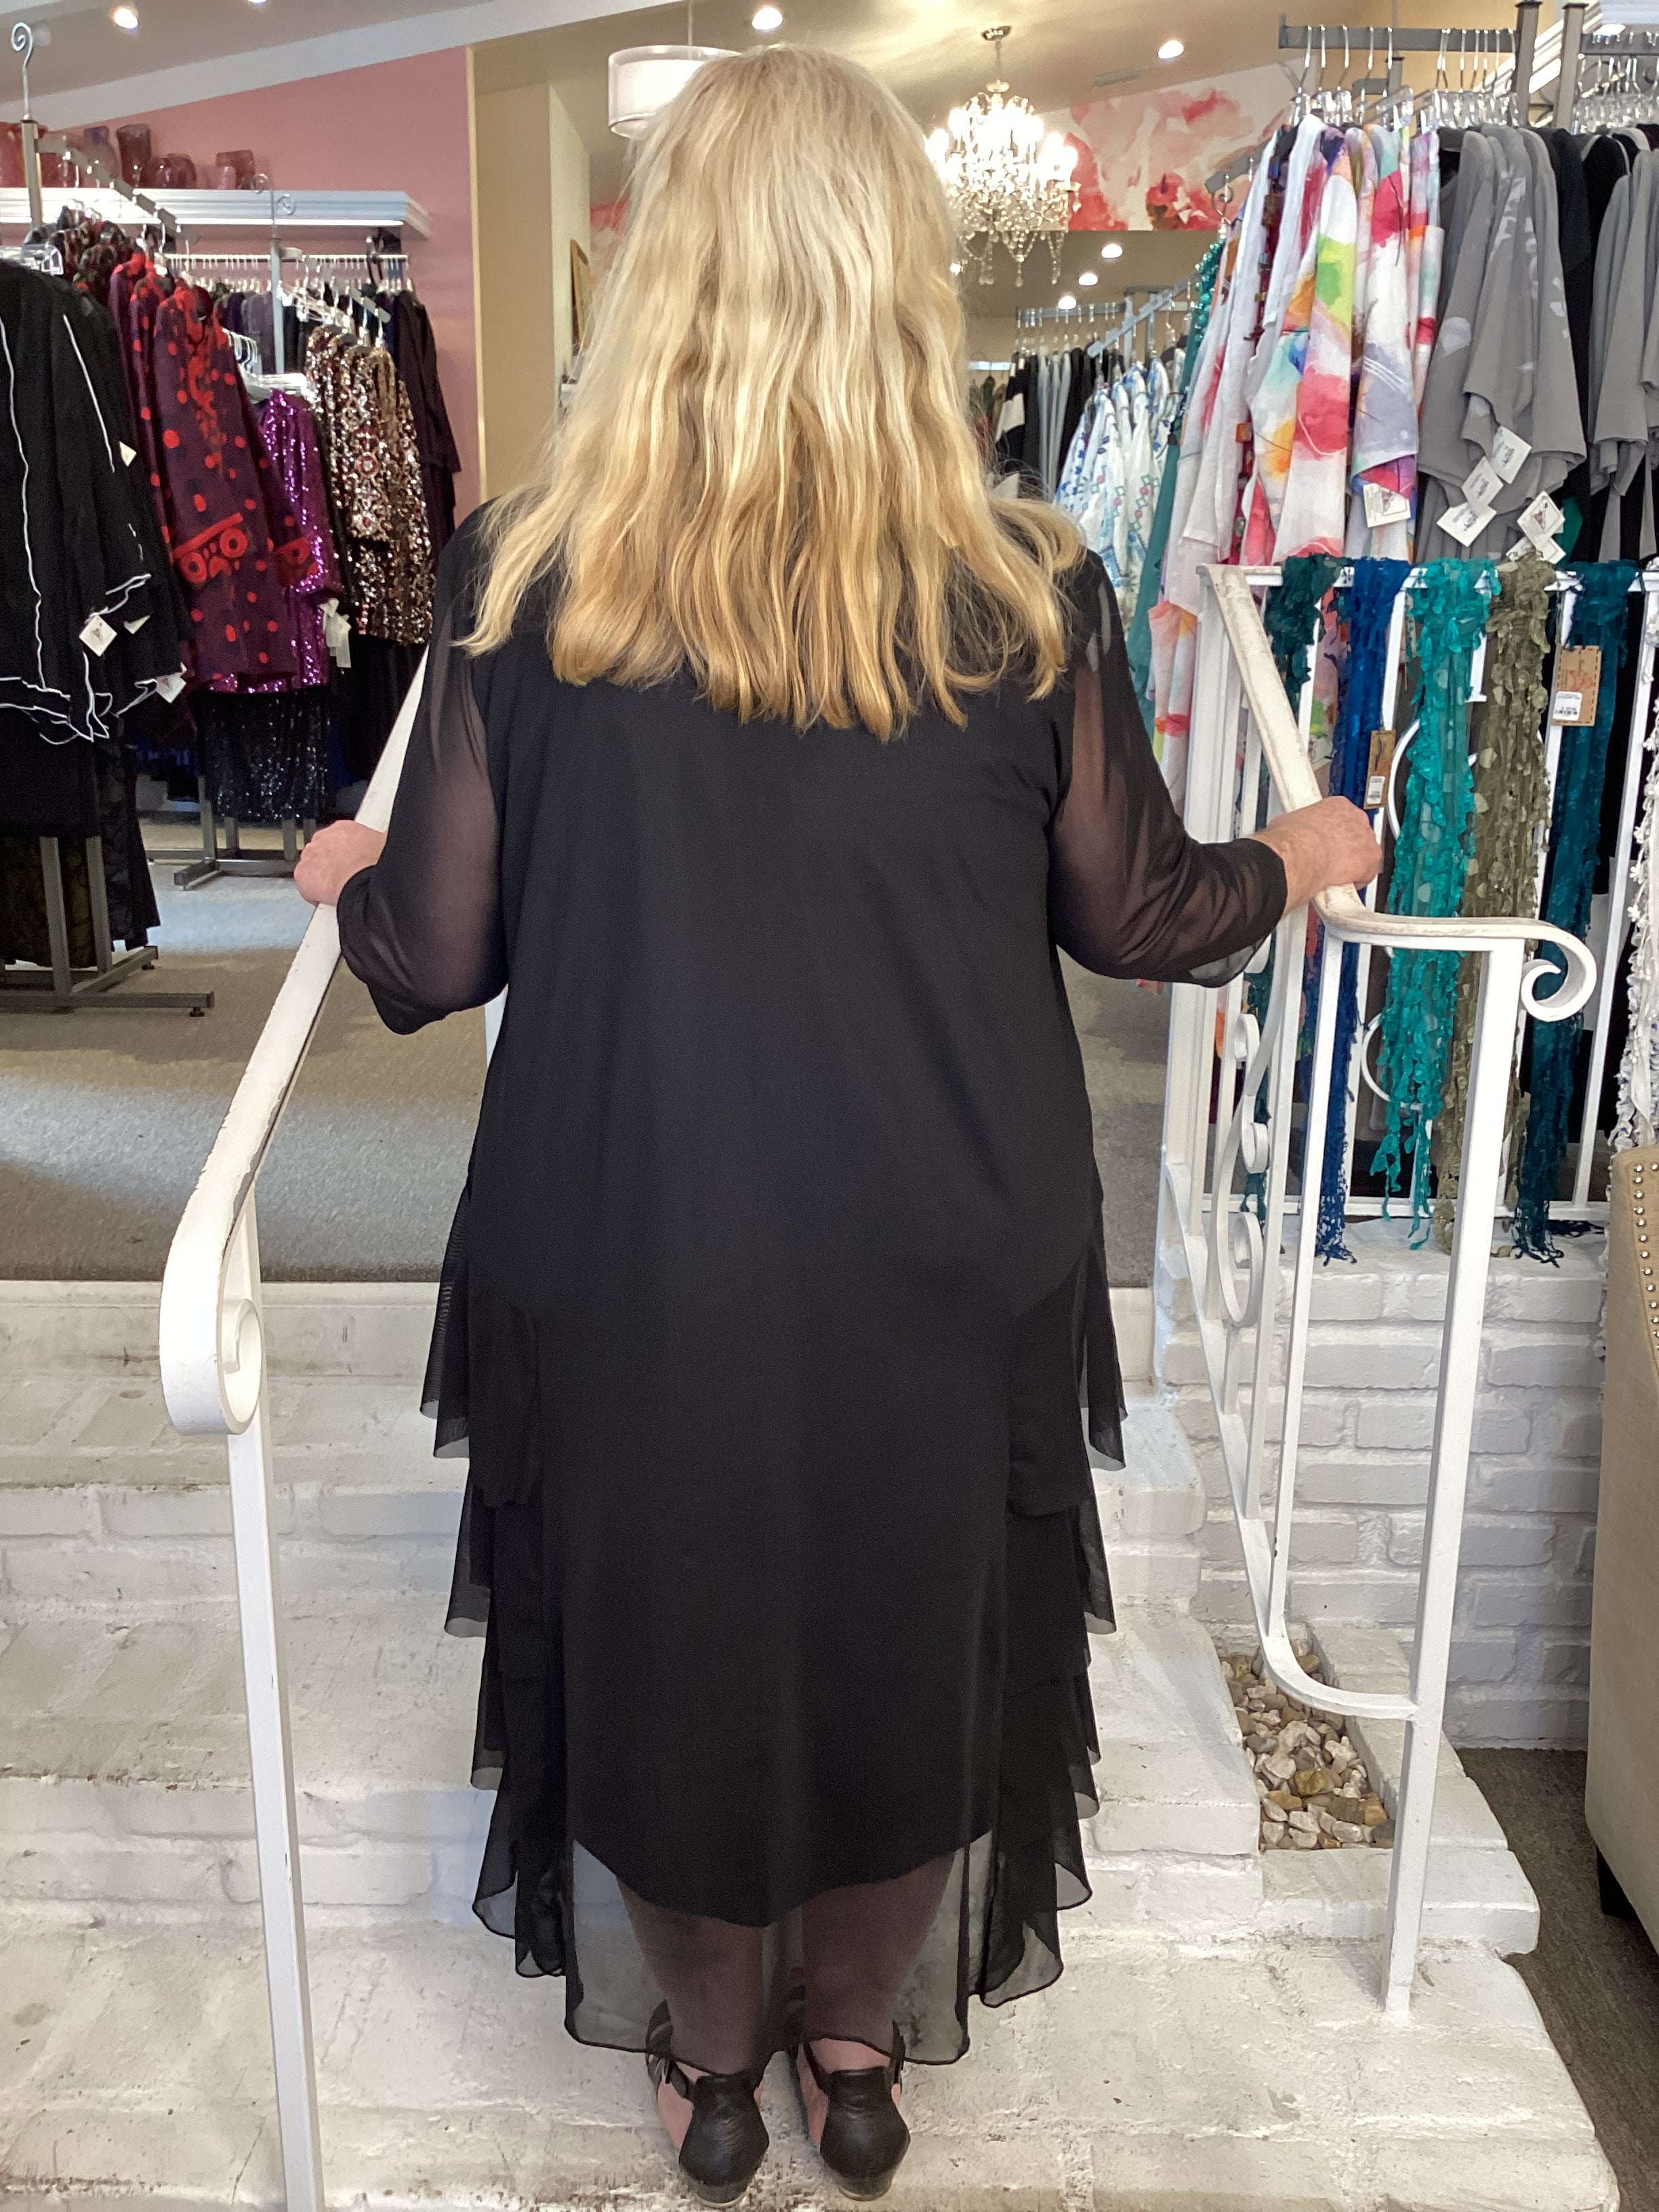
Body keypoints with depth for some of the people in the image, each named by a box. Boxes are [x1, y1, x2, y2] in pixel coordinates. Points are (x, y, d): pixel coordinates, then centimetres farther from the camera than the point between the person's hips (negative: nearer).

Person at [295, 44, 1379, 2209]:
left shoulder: (524, 583, -13)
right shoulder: (1025, 593, -12)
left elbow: (435, 949, -5)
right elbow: (1130, 913, 1)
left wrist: (350, 879, 19)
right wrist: (1294, 864, 22)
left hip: (630, 1272, 0)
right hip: (940, 1272, 1)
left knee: (661, 1633, 23)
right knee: (906, 1633, 24)